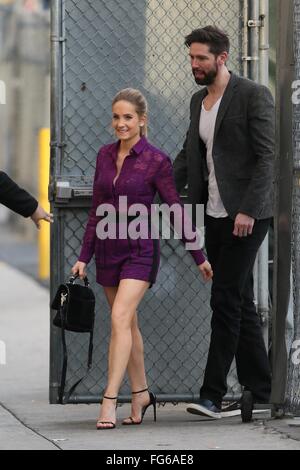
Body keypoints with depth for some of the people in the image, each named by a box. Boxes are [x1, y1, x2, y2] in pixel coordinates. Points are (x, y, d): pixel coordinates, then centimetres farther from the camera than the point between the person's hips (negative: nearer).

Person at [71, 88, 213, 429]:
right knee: (128, 323, 13)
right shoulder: (105, 156, 7)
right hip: (108, 248, 6)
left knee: (120, 318, -19)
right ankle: (140, 394, 25)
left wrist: (199, 257, 0)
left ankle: (109, 401, -23)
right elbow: (96, 211, 13)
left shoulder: (156, 160, -8)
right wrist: (84, 257, 11)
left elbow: (176, 210, -3)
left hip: (139, 250, -6)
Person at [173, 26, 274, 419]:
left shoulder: (254, 96, -10)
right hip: (215, 216, 8)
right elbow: (189, 154, 19)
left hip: (246, 215, -8)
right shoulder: (198, 100, 14)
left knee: (226, 300, -10)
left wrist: (248, 210, -20)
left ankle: (213, 395, -10)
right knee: (239, 302, 10)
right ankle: (260, 390, 15)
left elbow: (267, 157, -14)